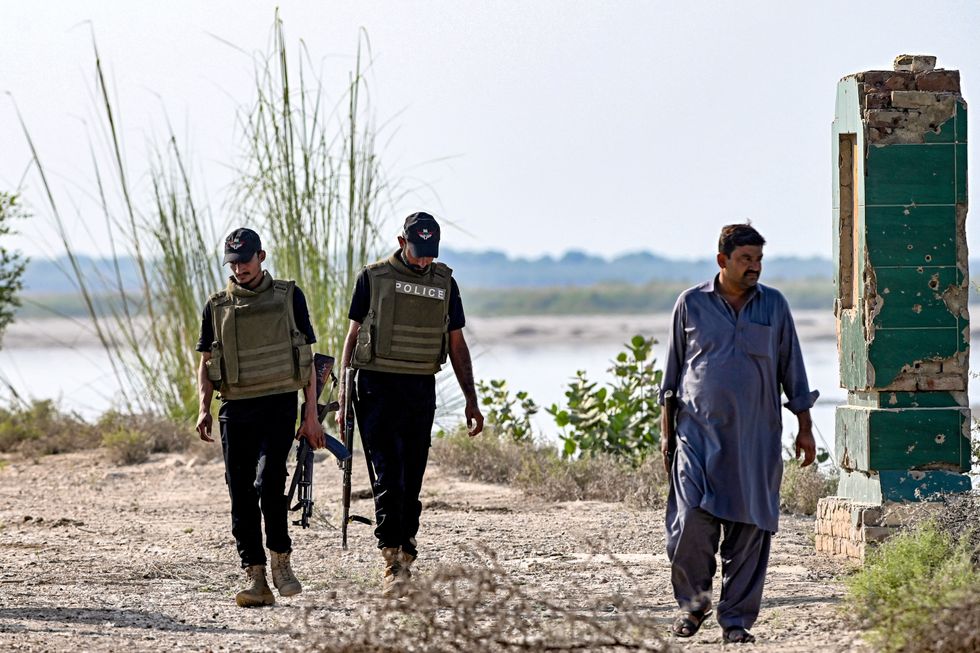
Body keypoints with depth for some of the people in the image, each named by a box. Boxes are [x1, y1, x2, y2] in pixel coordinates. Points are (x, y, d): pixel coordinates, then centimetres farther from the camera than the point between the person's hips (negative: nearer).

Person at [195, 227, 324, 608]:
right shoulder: (217, 306, 10)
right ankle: (255, 580, 1)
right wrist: (204, 409, -3)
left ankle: (280, 559, -1)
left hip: (278, 405, -3)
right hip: (236, 410, 3)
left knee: (268, 483, -20)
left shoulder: (288, 297, 5)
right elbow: (206, 365, 13)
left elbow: (307, 358, 7)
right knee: (242, 497, -1)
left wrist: (311, 414, 1)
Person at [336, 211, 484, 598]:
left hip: (421, 391, 3)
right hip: (377, 388, -3)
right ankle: (393, 564, -18)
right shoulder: (373, 278, 1)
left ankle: (404, 561, 13)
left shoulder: (444, 283, 9)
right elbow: (353, 336, 5)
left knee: (412, 482, 5)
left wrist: (471, 401, 8)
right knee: (389, 477, -13)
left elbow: (457, 345, 13)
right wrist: (344, 395, 0)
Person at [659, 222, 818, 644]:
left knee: (749, 530, -1)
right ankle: (693, 603, 11)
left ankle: (736, 619, 9)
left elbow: (792, 371, 13)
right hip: (698, 431, -1)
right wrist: (666, 432, 7)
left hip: (756, 439, 1)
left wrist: (805, 429, 9)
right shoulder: (691, 304, 4)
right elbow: (673, 372, 10)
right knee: (692, 522, -12)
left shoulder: (773, 305, 8)